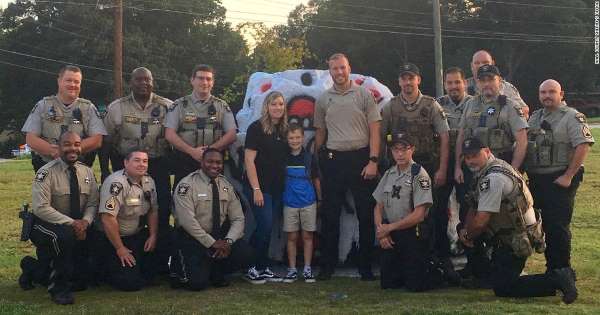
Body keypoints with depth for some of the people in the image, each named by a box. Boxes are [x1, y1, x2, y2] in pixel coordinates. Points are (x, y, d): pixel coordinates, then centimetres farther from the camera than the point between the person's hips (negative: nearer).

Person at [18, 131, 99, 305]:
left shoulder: (87, 172, 3)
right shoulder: (46, 172, -15)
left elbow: (92, 204, 3)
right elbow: (41, 208, -22)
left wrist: (85, 222, -19)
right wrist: (72, 223, -28)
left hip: (78, 228, 5)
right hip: (46, 226, -5)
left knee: (80, 282, 1)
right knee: (65, 235, -40)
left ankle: (33, 268, 28)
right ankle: (58, 287, -21)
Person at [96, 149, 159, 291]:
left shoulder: (149, 182, 3)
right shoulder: (116, 183, -22)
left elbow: (153, 211, 14)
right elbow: (108, 218, -26)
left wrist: (153, 236, 1)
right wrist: (120, 249, -21)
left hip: (139, 236, 7)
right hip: (111, 238, -7)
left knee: (150, 273, -3)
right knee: (131, 282, -15)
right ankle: (105, 270, 12)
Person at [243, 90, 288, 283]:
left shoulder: (284, 130, 12)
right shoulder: (256, 128, -8)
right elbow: (249, 160, -12)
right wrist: (256, 189, -16)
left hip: (277, 188, 6)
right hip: (259, 187, -6)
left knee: (266, 228, 9)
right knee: (265, 226, -10)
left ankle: (263, 268, 17)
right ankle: (255, 268, 3)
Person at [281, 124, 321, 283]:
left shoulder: (309, 157, 0)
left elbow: (316, 180, 7)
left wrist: (320, 199, 7)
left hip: (308, 203, 0)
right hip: (290, 203, 0)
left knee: (307, 236, 5)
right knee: (292, 237, 5)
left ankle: (307, 269, 11)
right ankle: (292, 269, 11)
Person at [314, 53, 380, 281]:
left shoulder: (364, 95, 2)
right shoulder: (323, 100, 10)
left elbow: (375, 129, -1)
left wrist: (373, 160, -10)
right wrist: (317, 163, 10)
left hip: (361, 157, -2)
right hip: (333, 159, 2)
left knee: (366, 214, 0)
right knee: (330, 215, 3)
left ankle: (366, 266, 9)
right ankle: (327, 266, 11)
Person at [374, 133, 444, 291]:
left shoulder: (420, 175, -11)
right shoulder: (389, 174, 9)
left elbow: (418, 215, -15)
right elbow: (379, 207, 13)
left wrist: (389, 227, -10)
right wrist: (381, 231, -4)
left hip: (412, 235, -6)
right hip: (390, 236, 6)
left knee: (414, 285, -7)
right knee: (387, 284, 4)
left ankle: (442, 272, 22)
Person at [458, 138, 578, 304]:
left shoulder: (493, 178, -23)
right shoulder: (483, 173, 10)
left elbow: (480, 221, -23)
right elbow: (475, 208, 20)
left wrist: (467, 235, -4)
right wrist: (466, 230, 3)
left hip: (517, 241, -10)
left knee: (502, 288, -9)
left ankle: (557, 279, -9)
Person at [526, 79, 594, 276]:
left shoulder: (572, 117, -7)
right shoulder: (535, 117, 16)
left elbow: (583, 146, -16)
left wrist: (568, 176, -19)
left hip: (560, 180, -7)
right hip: (537, 179, 7)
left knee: (558, 227, -7)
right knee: (547, 225, 12)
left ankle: (562, 271, 2)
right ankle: (552, 269, 22)